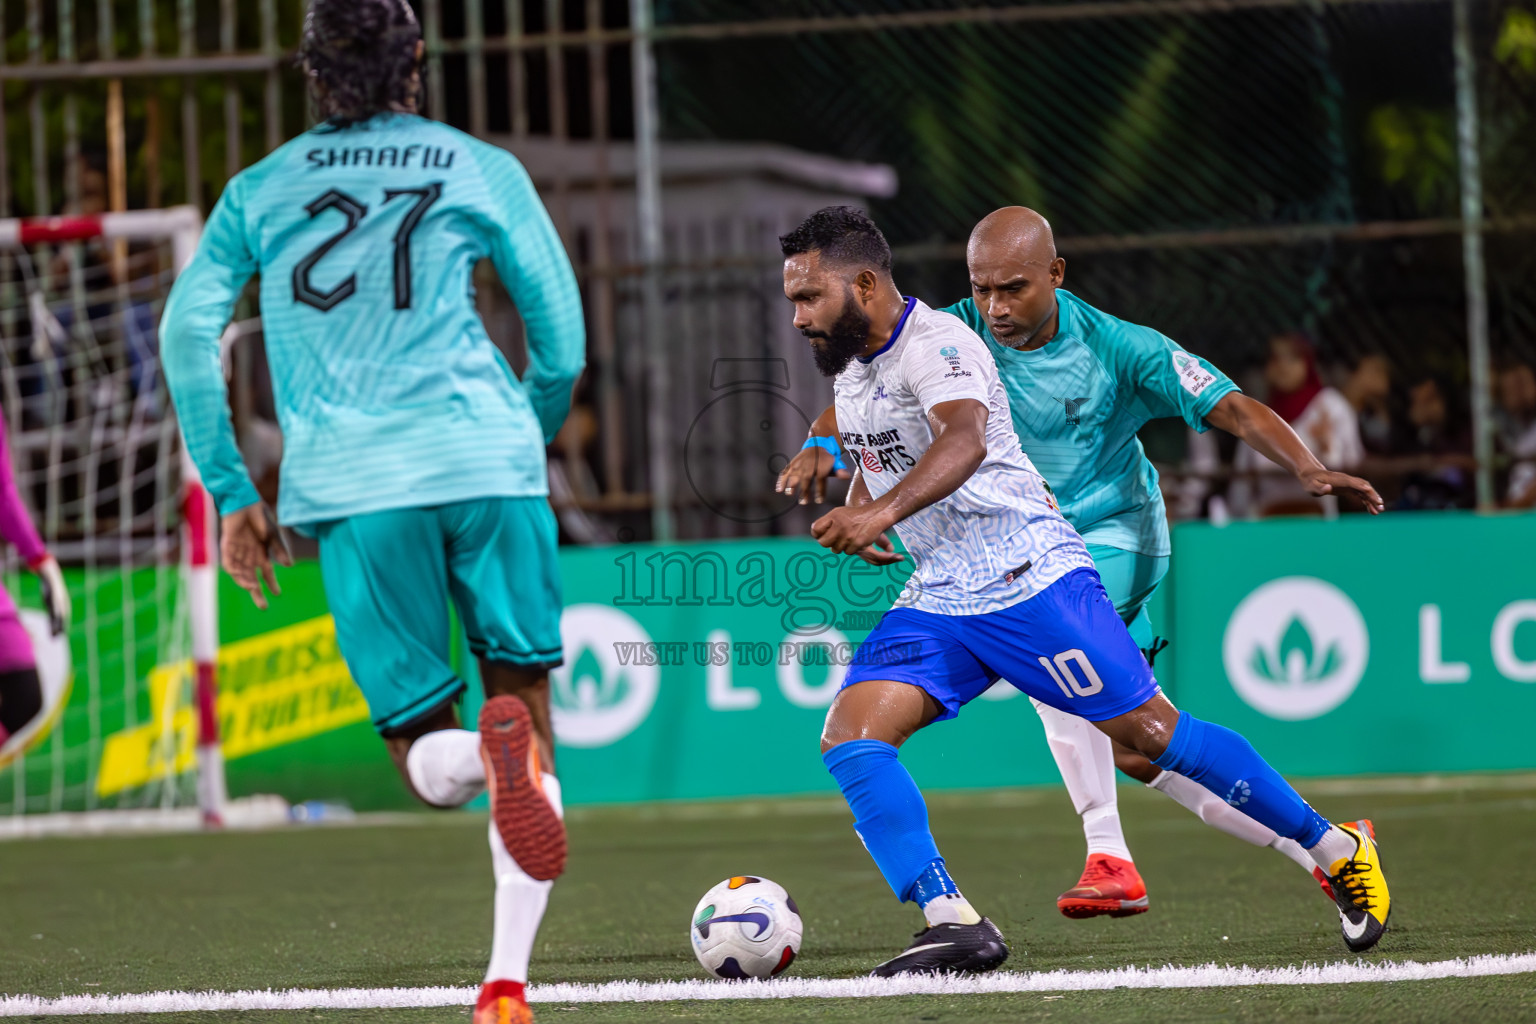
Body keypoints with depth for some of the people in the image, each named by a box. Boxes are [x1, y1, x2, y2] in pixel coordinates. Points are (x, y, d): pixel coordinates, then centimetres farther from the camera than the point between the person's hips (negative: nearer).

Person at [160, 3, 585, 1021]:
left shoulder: (261, 190, 16)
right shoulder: (482, 170, 13)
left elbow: (188, 328, 6)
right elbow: (562, 337, 11)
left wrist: (233, 493, 10)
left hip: (350, 485, 1)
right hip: (485, 460, -1)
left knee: (429, 759, 7)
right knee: (528, 713, 8)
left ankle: (487, 748, -32)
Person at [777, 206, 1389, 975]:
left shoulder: (935, 344, -17)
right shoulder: (852, 366, 11)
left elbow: (964, 438, -38)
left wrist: (884, 511, -54)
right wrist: (855, 509, 9)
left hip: (1030, 581, -8)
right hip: (936, 602, 8)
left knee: (1150, 733, -4)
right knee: (848, 737, -12)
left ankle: (1338, 852, 11)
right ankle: (951, 922, -18)